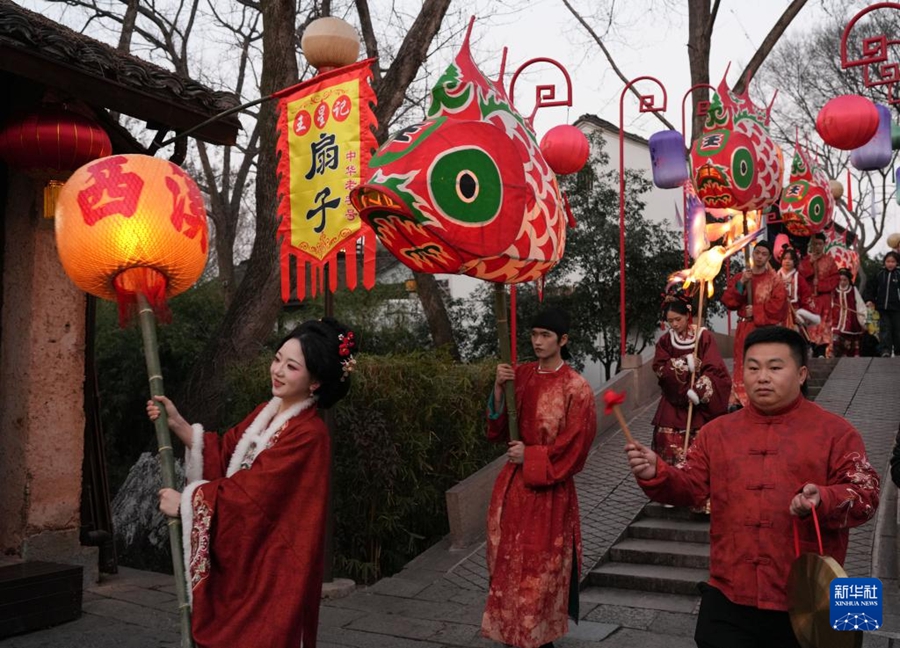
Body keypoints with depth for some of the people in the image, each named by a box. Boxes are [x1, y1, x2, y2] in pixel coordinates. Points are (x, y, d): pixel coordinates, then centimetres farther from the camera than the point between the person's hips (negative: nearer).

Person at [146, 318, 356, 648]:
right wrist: (176, 423, -3)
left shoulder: (308, 434, -21)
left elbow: (249, 492, -22)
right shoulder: (267, 412, 6)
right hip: (241, 559, 8)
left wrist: (185, 501, -13)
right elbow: (223, 456, 6)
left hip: (271, 568, -8)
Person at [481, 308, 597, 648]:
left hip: (549, 488, -5)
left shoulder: (576, 388, -12)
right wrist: (498, 388, -13)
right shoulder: (521, 375, 3)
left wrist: (530, 456, -13)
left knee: (541, 564, 5)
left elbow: (574, 444, -13)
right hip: (513, 482, 5)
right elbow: (499, 424, 3)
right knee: (510, 559, 13)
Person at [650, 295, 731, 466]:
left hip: (699, 403, -3)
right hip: (673, 403, 3)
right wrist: (685, 363, -17)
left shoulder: (704, 337, -6)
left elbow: (715, 370, -12)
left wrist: (697, 391, -22)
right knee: (670, 444, -2)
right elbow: (659, 368, -5)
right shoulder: (665, 341, 6)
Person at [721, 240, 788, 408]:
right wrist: (741, 283, -12)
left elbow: (778, 306, -10)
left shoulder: (775, 280, -1)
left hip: (765, 330, -3)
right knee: (742, 366, 6)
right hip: (744, 328, 3)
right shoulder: (739, 277, 9)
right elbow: (728, 302, -1)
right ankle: (738, 400, 12)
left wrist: (756, 311, -12)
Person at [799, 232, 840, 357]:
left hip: (823, 299, -1)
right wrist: (811, 262, -11)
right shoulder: (805, 261, 11)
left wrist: (819, 285, -12)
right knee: (809, 327, -4)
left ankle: (821, 353, -2)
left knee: (823, 327, -3)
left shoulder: (829, 260, 7)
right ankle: (813, 352, 0)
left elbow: (835, 280, 0)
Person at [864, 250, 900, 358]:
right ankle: (885, 351, -6)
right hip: (882, 308, 1)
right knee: (884, 329, -3)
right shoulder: (879, 274, 6)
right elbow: (871, 287, 11)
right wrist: (869, 300, -1)